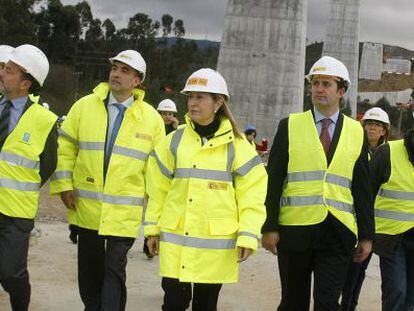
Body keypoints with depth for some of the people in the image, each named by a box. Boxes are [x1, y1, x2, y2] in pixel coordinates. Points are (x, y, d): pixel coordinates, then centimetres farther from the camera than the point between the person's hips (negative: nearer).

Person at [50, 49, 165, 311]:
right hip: (86, 206, 2)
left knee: (115, 269, -3)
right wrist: (64, 185, -1)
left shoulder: (151, 118, 0)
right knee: (89, 267, 15)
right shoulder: (85, 106, 1)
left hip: (125, 210, -2)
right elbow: (65, 147, 6)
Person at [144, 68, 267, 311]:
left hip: (216, 243, -1)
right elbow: (158, 189, 10)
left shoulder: (236, 145, -2)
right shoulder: (175, 141, 5)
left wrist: (247, 236, -10)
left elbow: (251, 194, -3)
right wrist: (152, 228, 9)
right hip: (176, 241, 1)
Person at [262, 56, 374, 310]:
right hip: (295, 230, 0)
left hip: (339, 233, 0)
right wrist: (270, 227, -5)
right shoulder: (290, 126, 3)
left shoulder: (357, 133, 8)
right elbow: (274, 181, 1)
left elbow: (362, 189, 9)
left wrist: (367, 235, 6)